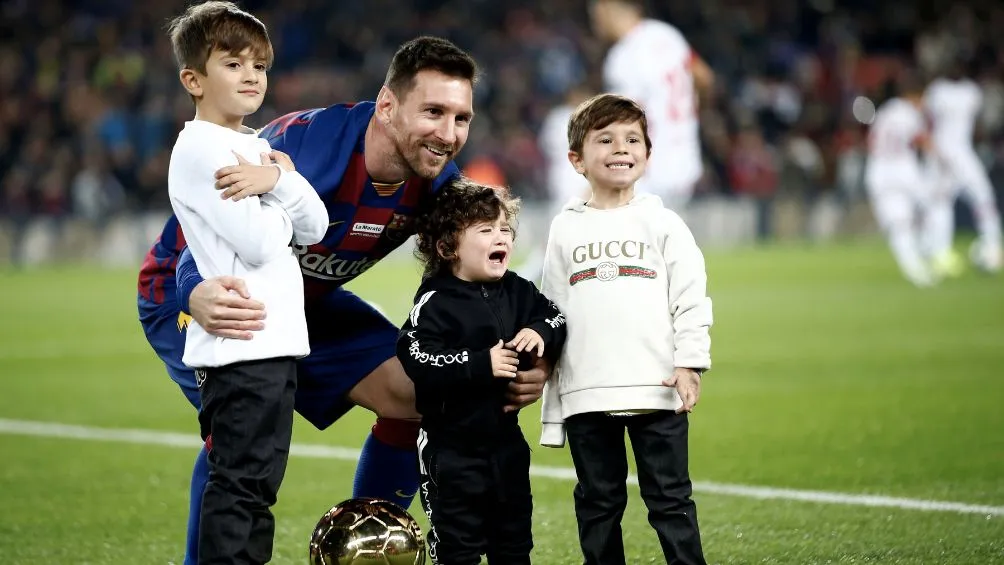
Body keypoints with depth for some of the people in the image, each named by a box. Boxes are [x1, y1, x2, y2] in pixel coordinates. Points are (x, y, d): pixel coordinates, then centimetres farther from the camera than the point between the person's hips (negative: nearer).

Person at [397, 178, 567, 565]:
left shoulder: (516, 292, 2)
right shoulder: (436, 302, -17)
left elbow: (556, 318, 11)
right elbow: (416, 359, -28)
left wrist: (541, 333, -12)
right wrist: (481, 364, -29)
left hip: (506, 440, 6)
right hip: (452, 448, -6)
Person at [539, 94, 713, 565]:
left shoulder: (662, 223, 5)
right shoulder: (566, 229, 10)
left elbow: (690, 297, 2)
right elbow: (550, 311, 11)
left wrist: (690, 362, -10)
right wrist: (550, 393, 8)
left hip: (656, 389, -2)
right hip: (585, 396, 2)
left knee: (669, 498, 1)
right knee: (597, 501, 8)